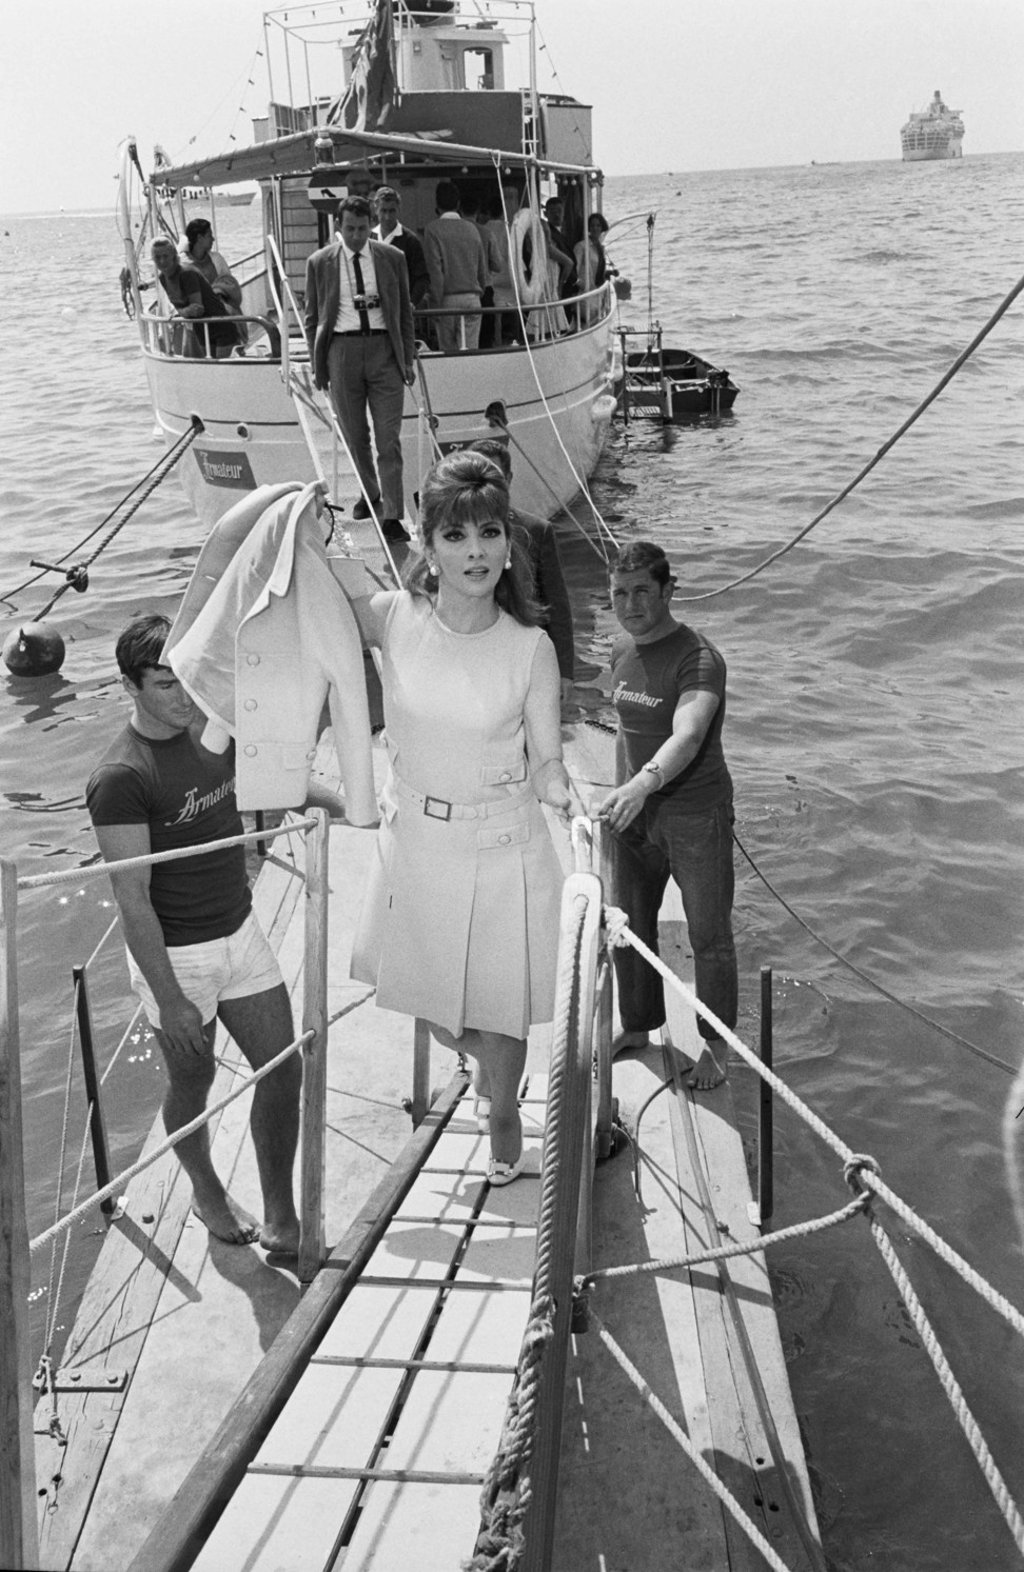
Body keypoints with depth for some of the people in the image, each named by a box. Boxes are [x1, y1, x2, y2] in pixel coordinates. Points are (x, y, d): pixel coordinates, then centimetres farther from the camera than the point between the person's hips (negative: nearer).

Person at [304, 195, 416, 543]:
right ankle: (369, 494, 32)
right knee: (354, 435, 10)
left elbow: (405, 311, 11)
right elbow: (312, 316, 9)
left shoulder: (392, 259, 6)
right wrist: (317, 362, 4)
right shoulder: (320, 262, 4)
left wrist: (408, 357, 6)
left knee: (389, 439, -5)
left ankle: (393, 517, -5)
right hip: (342, 349, 1)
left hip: (384, 348, -1)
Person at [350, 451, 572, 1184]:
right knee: (428, 999, 21)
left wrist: (569, 798, -29)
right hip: (415, 842, 3)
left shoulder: (531, 647, -14)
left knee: (500, 1010, 12)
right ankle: (486, 1064, 55)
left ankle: (503, 1118, 42)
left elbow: (546, 764, -9)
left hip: (502, 849, -2)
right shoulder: (394, 618, -11)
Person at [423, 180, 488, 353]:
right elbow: (482, 268, 11)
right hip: (472, 297, 3)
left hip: (448, 299, -3)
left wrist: (436, 302, -5)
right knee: (470, 350, -2)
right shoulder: (472, 228, 8)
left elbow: (435, 269, -9)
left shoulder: (433, 230, -4)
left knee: (448, 352, 4)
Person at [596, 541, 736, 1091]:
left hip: (697, 817, -7)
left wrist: (643, 784, -54)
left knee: (709, 936, 7)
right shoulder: (621, 652, 4)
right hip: (635, 810, 7)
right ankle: (637, 1025, 37)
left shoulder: (698, 659, -21)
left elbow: (687, 736, -38)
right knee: (626, 925, 16)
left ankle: (715, 1045, 25)